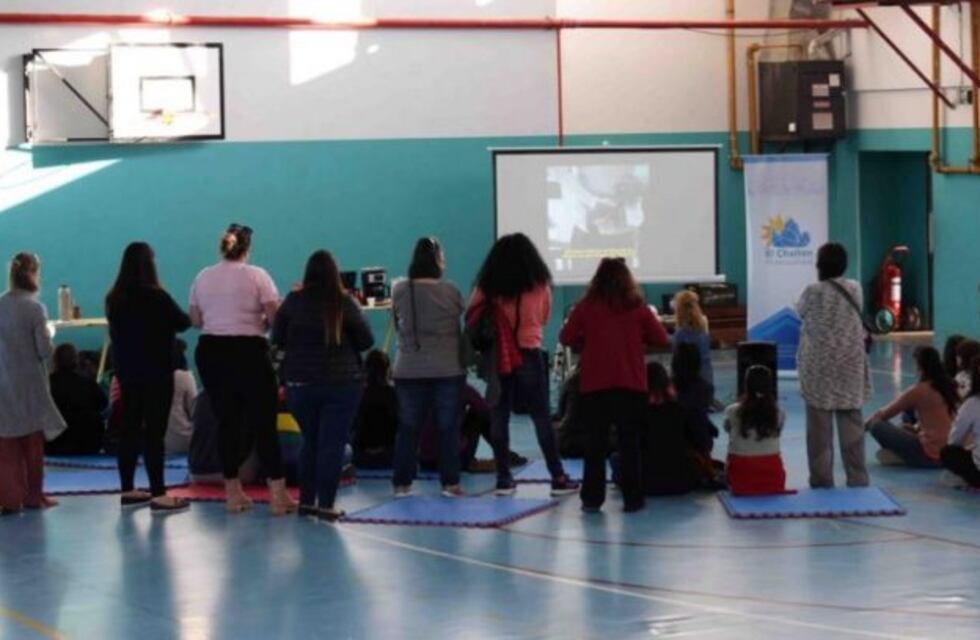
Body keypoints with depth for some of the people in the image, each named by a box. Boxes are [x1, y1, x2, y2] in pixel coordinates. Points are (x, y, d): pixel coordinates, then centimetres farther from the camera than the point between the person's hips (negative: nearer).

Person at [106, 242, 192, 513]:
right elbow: (183, 323, -4)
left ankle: (128, 491, 19)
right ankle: (158, 495, -5)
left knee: (130, 429, 12)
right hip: (156, 372, -6)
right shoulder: (156, 296, -15)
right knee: (154, 431, -5)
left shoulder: (114, 299, 2)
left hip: (126, 371, 6)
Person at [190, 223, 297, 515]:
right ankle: (278, 495, -2)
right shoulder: (257, 275, -6)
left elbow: (195, 320, 10)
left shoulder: (203, 278, 6)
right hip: (249, 351, -4)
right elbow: (275, 316, -11)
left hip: (211, 351, 4)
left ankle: (233, 493, 12)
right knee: (264, 422, 0)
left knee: (227, 421, 11)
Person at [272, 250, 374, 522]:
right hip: (342, 383, -3)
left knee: (310, 441, 17)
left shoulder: (293, 302, -4)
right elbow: (366, 341, -4)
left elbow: (278, 339, 4)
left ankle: (306, 500, 20)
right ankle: (326, 504, -3)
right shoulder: (345, 302, -9)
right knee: (333, 443, 0)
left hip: (299, 383, 3)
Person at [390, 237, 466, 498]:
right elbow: (460, 322, 5)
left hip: (409, 369, 2)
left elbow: (397, 323, 8)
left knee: (408, 428, 9)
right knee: (448, 427, 5)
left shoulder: (400, 290, -5)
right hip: (447, 369, -2)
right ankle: (450, 483, 5)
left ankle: (402, 483, 10)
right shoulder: (450, 291, -8)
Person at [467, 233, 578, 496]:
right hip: (529, 356, 0)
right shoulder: (539, 285, -2)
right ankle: (558, 478, 6)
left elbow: (472, 319, 0)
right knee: (542, 418, 4)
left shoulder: (486, 287, -3)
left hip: (497, 359, 1)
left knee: (499, 418, 6)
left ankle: (504, 479, 6)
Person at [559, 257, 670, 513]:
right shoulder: (638, 308, -2)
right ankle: (632, 498, 2)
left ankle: (592, 498, 6)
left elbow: (566, 338, 0)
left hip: (595, 384, 0)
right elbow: (662, 339, 2)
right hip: (631, 384, 0)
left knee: (596, 443, 7)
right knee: (629, 443, 4)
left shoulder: (586, 307, -2)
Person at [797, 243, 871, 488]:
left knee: (820, 426, 2)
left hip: (820, 365, -3)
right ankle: (857, 479, 9)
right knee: (852, 422, 8)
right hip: (850, 364, 4)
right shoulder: (855, 289, 1)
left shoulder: (813, 291, -11)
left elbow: (800, 312, 8)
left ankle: (822, 480, 2)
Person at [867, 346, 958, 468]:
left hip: (931, 456, -8)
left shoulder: (919, 390, -11)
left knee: (877, 426, -8)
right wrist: (916, 427, 22)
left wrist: (864, 425, 15)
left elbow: (884, 414, 0)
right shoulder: (950, 387, 8)